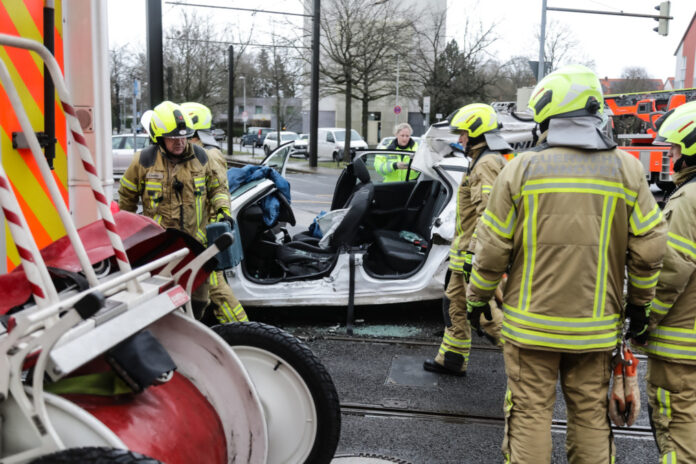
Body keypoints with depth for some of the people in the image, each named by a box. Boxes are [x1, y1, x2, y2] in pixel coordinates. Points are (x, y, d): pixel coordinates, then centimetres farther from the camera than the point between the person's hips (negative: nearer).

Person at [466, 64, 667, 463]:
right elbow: (649, 248, -1)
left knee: (530, 413, 9)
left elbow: (493, 248, -6)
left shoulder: (521, 169, -8)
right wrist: (640, 303, 14)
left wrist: (477, 298, 9)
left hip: (531, 323, -2)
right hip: (595, 326, 2)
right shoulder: (627, 169, -2)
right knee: (592, 415, 16)